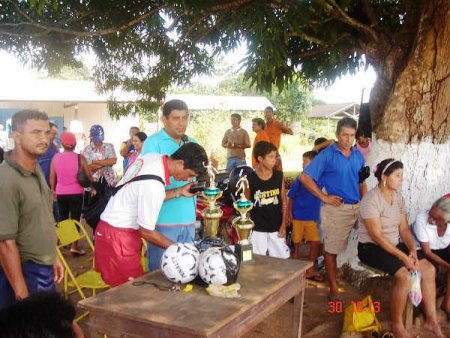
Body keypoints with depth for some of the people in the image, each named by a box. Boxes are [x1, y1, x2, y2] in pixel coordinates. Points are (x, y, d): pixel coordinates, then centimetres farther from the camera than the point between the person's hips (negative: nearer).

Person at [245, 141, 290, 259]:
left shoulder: (279, 176, 0)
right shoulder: (250, 179, -6)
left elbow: (284, 202, 6)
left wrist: (283, 225, 0)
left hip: (276, 229, 2)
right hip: (257, 230, -2)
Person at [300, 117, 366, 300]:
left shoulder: (358, 156, 9)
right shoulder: (327, 155, -9)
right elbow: (305, 177, -12)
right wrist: (324, 197, -12)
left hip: (356, 208, 5)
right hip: (335, 208, -5)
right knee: (332, 250, 4)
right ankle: (334, 290, 14)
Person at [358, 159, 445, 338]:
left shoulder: (398, 196, 4)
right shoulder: (371, 200, -20)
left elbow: (404, 229, 5)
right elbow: (377, 236, -23)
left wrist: (412, 250, -13)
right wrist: (403, 257, -24)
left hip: (394, 245, 8)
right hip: (371, 248, -8)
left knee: (429, 269, -8)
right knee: (404, 276, -27)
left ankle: (431, 319, 4)